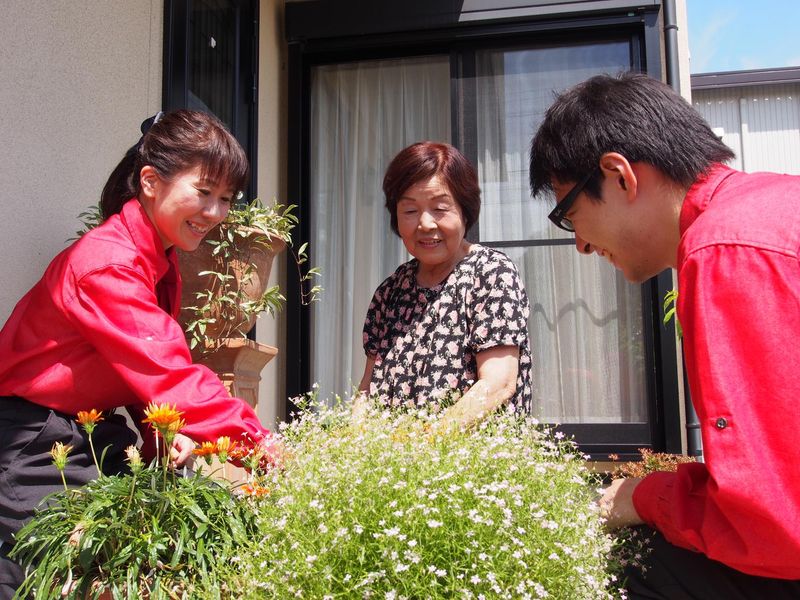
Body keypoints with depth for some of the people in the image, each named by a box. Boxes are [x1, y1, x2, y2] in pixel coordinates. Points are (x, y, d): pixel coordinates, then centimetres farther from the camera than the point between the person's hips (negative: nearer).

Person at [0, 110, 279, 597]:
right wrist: (263, 443, -34)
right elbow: (169, 374, -32)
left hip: (96, 430, 8)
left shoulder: (162, 261, 4)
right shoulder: (107, 264, -25)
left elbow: (153, 369, 3)